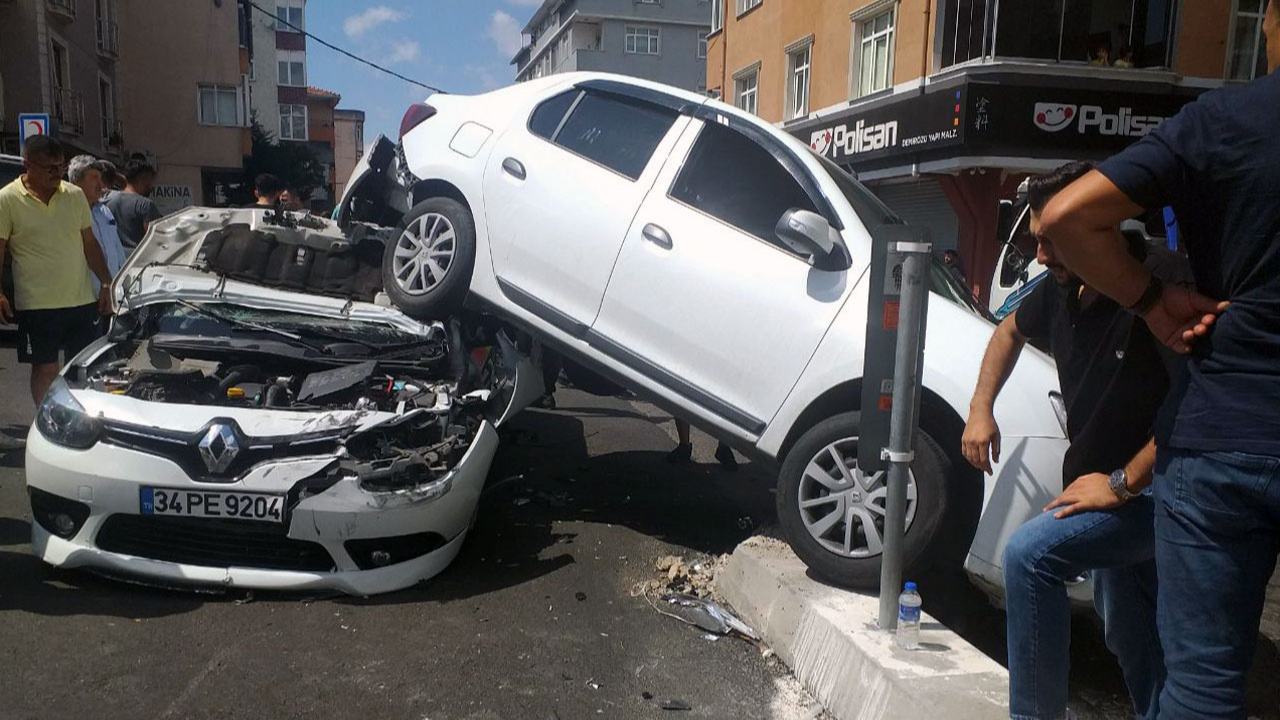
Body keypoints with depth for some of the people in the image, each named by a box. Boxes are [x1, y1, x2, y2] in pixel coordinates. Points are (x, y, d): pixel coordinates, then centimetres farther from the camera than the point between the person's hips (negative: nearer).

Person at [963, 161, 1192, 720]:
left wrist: (1123, 482, -25)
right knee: (1131, 639, 21)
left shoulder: (1163, 281, -24)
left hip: (1158, 487, -9)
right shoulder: (1064, 291, 1)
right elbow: (1010, 332, 22)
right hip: (1112, 489, 9)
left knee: (1030, 553, -25)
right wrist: (981, 410, 12)